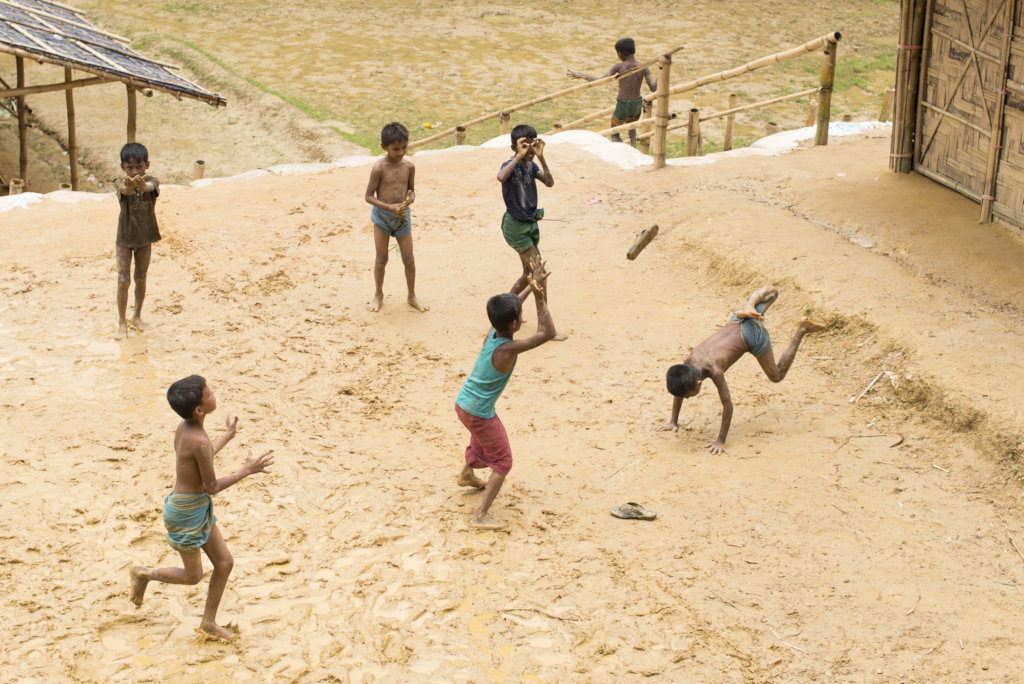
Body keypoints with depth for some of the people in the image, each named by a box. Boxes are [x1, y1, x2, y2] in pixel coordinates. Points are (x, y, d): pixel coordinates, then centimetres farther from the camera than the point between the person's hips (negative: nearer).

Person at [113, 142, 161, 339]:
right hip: (124, 238, -2)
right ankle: (122, 323, 7)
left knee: (141, 278, 14)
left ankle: (137, 316, 31)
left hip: (145, 238, 2)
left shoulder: (151, 181, -14)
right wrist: (128, 187, -67)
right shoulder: (120, 183, -17)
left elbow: (150, 187, -38)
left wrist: (141, 184, -63)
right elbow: (123, 189, -41)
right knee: (123, 280, -2)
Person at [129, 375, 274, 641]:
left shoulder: (185, 428, -3)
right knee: (193, 576, 10)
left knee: (225, 563, 13)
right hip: (185, 513, -9)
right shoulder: (198, 440, -31)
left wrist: (228, 434, 29)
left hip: (200, 507, 9)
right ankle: (144, 574, 31)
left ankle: (209, 621, 27)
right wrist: (246, 471, -17)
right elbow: (212, 487, -21)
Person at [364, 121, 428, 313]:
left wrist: (410, 199, -14)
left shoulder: (409, 166, -4)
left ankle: (412, 296, 24)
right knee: (382, 259, 6)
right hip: (382, 217, -3)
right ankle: (378, 294, 28)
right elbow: (369, 196, -13)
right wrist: (390, 207, -24)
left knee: (409, 259, 7)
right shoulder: (379, 168, -17)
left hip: (403, 217, 3)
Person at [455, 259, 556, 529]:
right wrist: (539, 297, -24)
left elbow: (510, 305, 13)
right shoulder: (508, 349, -29)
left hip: (462, 403, 8)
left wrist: (531, 285, 12)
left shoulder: (492, 332, -7)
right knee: (502, 463, 2)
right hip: (479, 413, -8)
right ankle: (480, 516, -4)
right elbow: (547, 333, -26)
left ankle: (467, 474, 64)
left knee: (481, 441, 36)